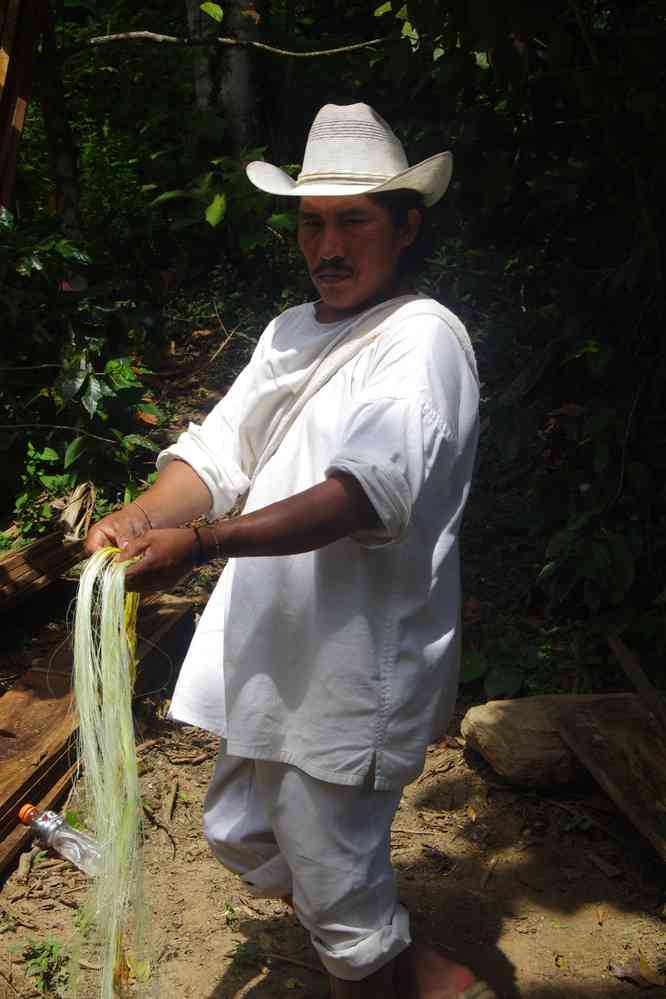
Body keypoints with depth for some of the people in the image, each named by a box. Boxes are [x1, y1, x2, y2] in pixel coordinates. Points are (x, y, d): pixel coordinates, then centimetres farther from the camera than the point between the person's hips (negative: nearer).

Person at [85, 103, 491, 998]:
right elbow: (216, 454, 7)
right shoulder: (290, 332, 13)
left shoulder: (422, 339, -13)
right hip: (269, 651, 9)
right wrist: (140, 518, -14)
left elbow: (365, 494, -27)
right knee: (241, 835, 22)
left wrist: (199, 545, -37)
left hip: (354, 665, -9)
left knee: (333, 881, 4)